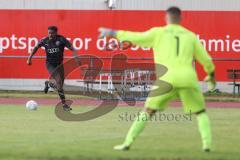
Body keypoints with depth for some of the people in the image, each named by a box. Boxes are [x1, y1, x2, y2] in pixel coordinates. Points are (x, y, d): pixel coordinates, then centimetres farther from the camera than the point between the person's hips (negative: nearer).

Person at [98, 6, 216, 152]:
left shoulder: (158, 33, 12)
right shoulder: (191, 36, 18)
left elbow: (135, 38, 4)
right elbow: (206, 60, 21)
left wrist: (112, 33, 16)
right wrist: (212, 76, 40)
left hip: (167, 79, -1)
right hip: (188, 79, 1)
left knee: (148, 112, 12)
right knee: (201, 113, 18)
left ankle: (128, 143, 3)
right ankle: (207, 144, -2)